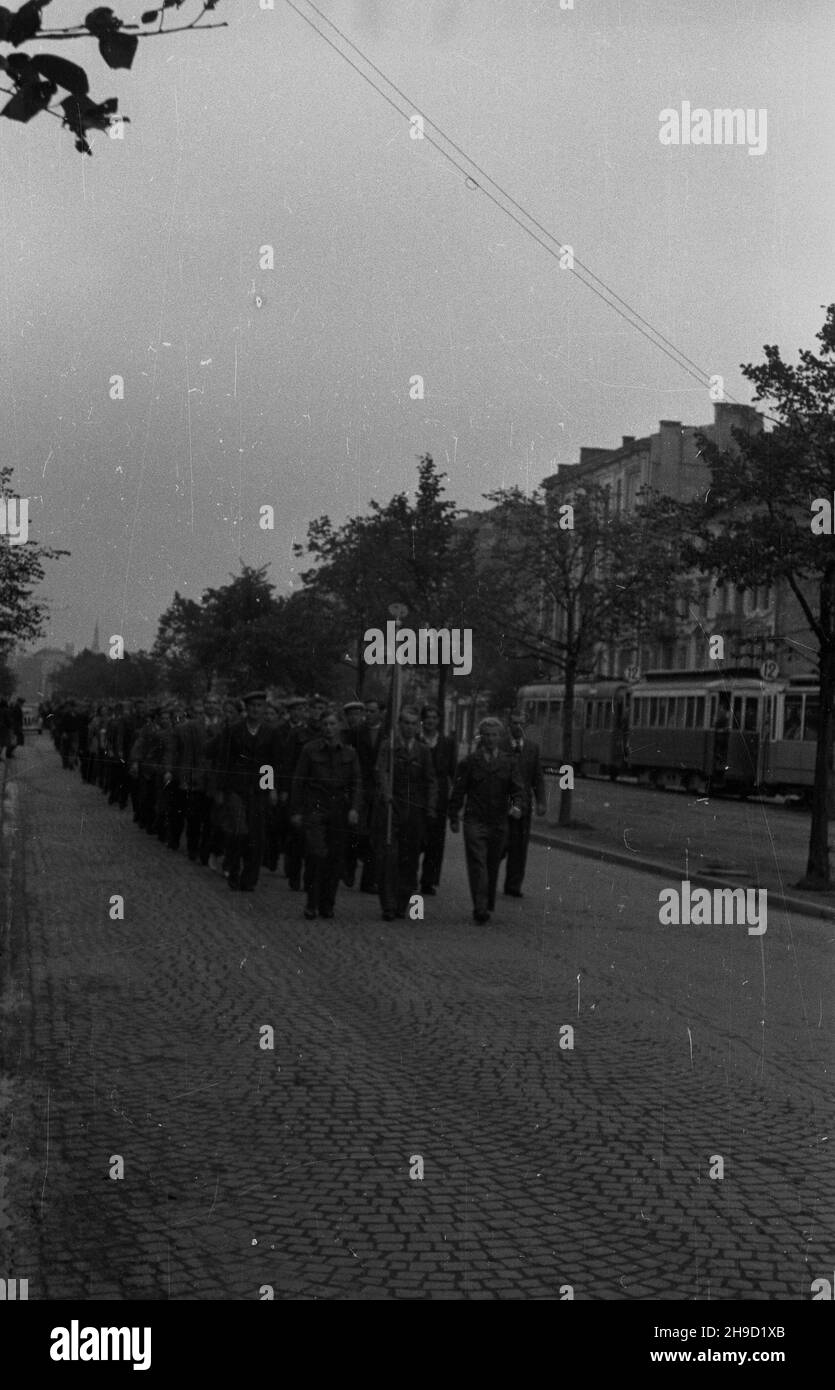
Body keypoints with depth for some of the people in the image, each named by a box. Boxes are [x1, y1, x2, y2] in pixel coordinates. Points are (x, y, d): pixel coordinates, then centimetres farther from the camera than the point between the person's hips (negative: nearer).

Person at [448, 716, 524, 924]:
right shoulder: (470, 761, 2)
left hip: (499, 823, 3)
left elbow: (516, 789, 4)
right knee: (477, 864, -12)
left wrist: (517, 806, -16)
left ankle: (488, 905, 23)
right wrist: (454, 818, 3)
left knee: (493, 866, 10)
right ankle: (480, 908, -17)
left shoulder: (508, 761, 8)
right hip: (475, 821, -3)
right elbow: (458, 791, 5)